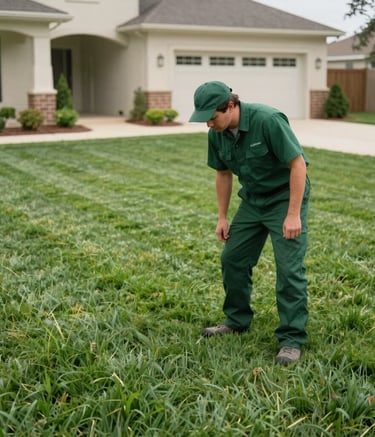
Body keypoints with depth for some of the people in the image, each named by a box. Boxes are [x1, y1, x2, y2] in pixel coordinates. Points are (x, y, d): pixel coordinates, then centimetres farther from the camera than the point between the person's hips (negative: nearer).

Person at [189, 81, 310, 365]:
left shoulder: (267, 120, -28)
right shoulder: (217, 135, -7)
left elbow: (298, 163, -25)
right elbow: (223, 174, 7)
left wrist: (293, 214, -25)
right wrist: (222, 217, 7)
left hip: (285, 197, -7)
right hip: (253, 199, 7)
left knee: (289, 267, -10)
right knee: (233, 259, 7)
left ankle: (292, 338, -1)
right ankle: (237, 321, 24)